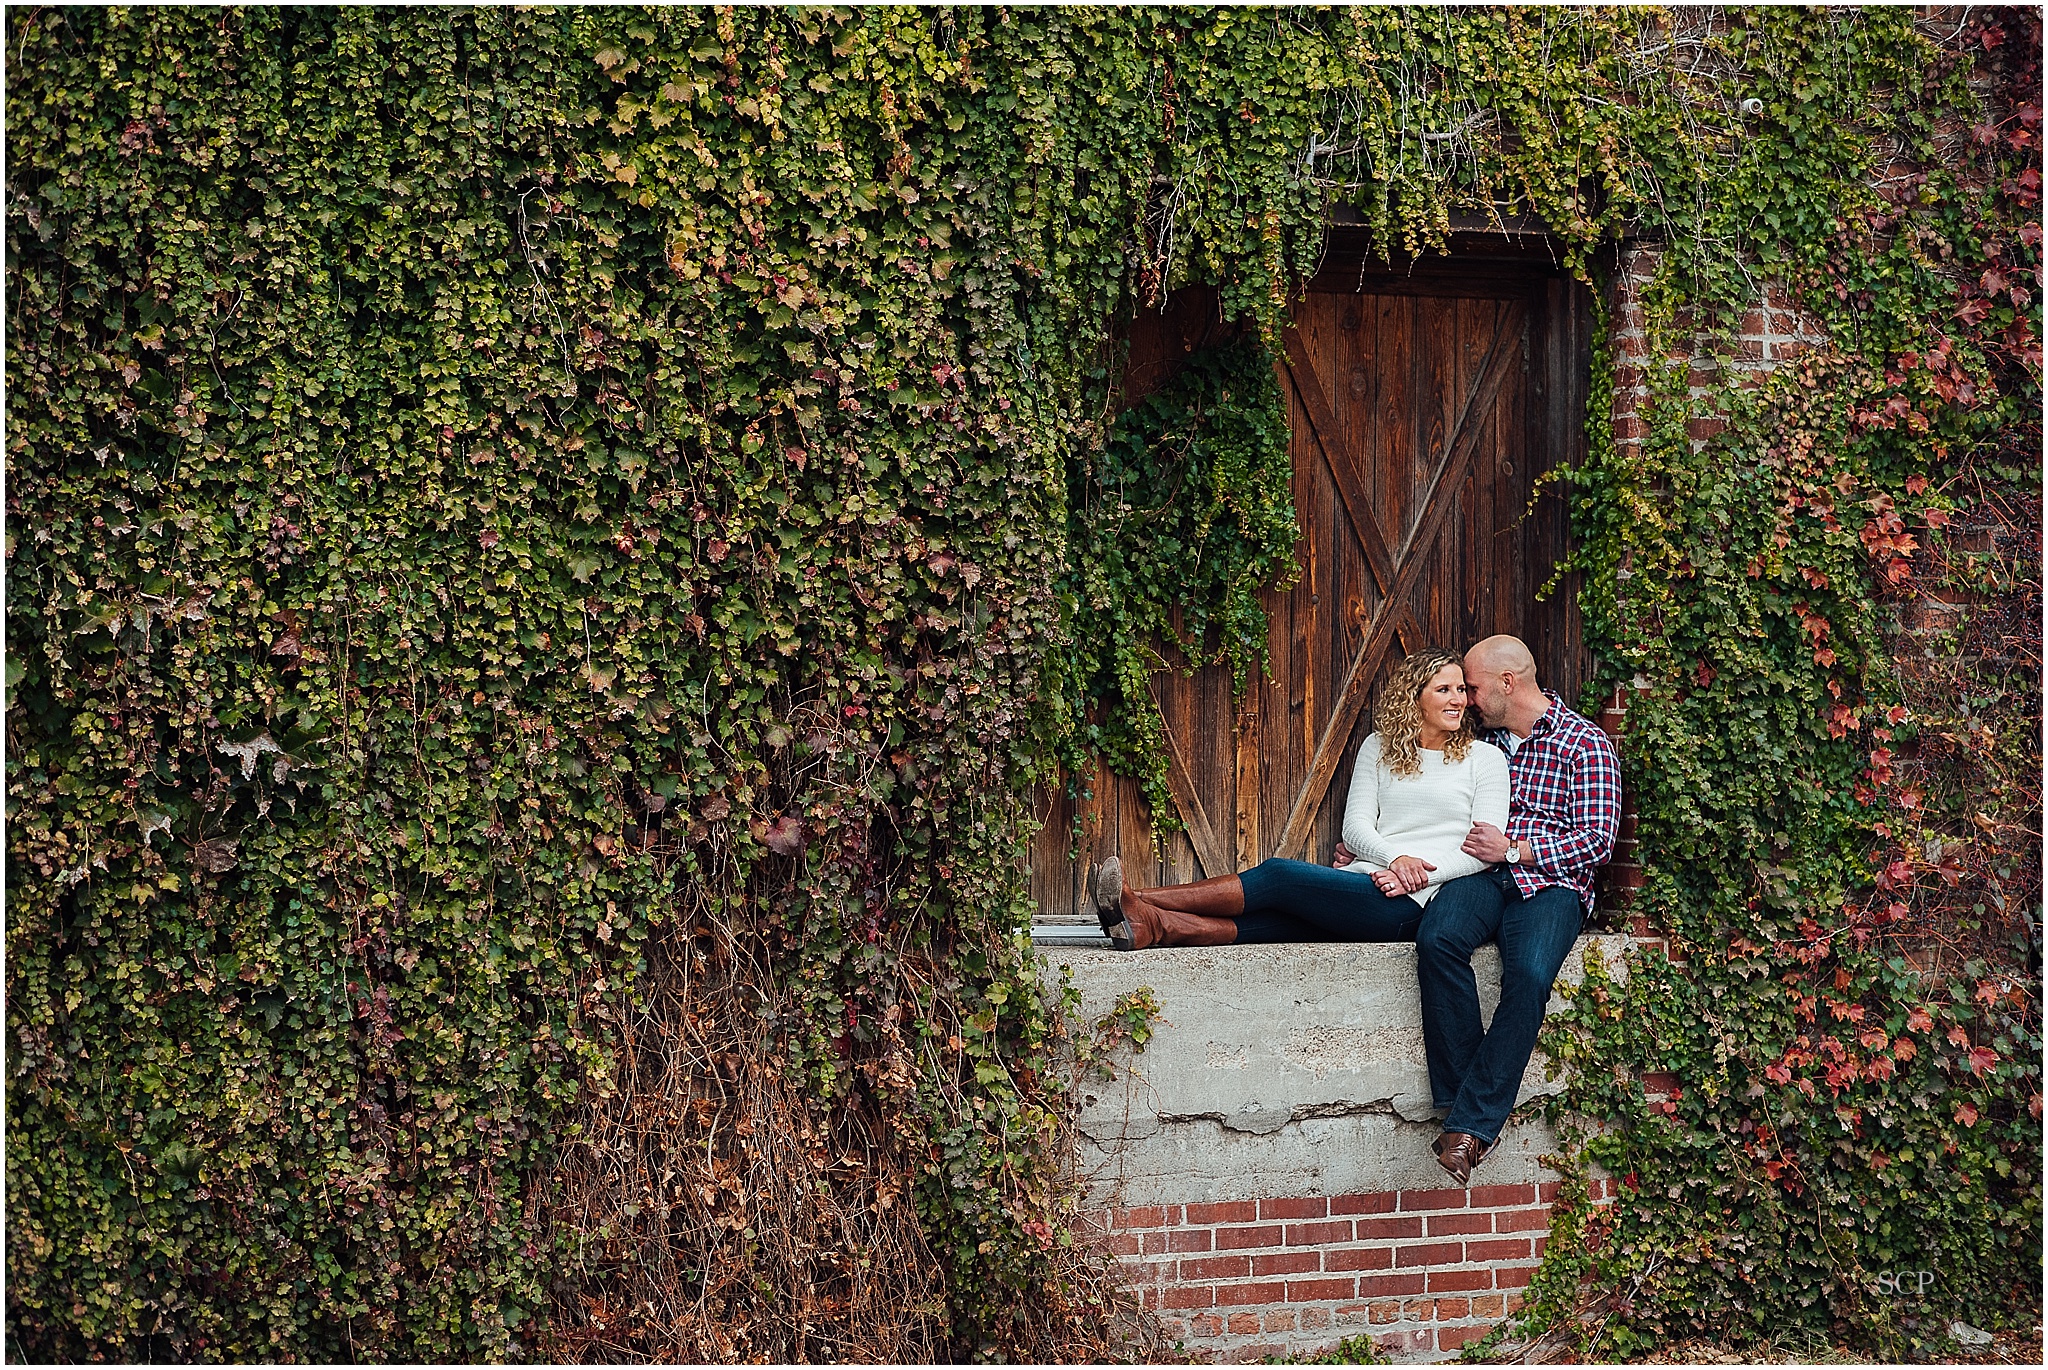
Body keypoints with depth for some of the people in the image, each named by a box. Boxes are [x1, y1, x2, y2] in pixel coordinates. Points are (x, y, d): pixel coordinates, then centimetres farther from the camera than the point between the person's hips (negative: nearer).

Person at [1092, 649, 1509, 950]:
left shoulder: (1485, 758, 8)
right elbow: (1356, 825, 8)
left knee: (1279, 876, -23)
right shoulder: (1379, 748, 18)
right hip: (1365, 879, 4)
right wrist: (1396, 858, -13)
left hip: (1412, 906, -4)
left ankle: (1143, 905, -28)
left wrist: (1420, 876, -14)